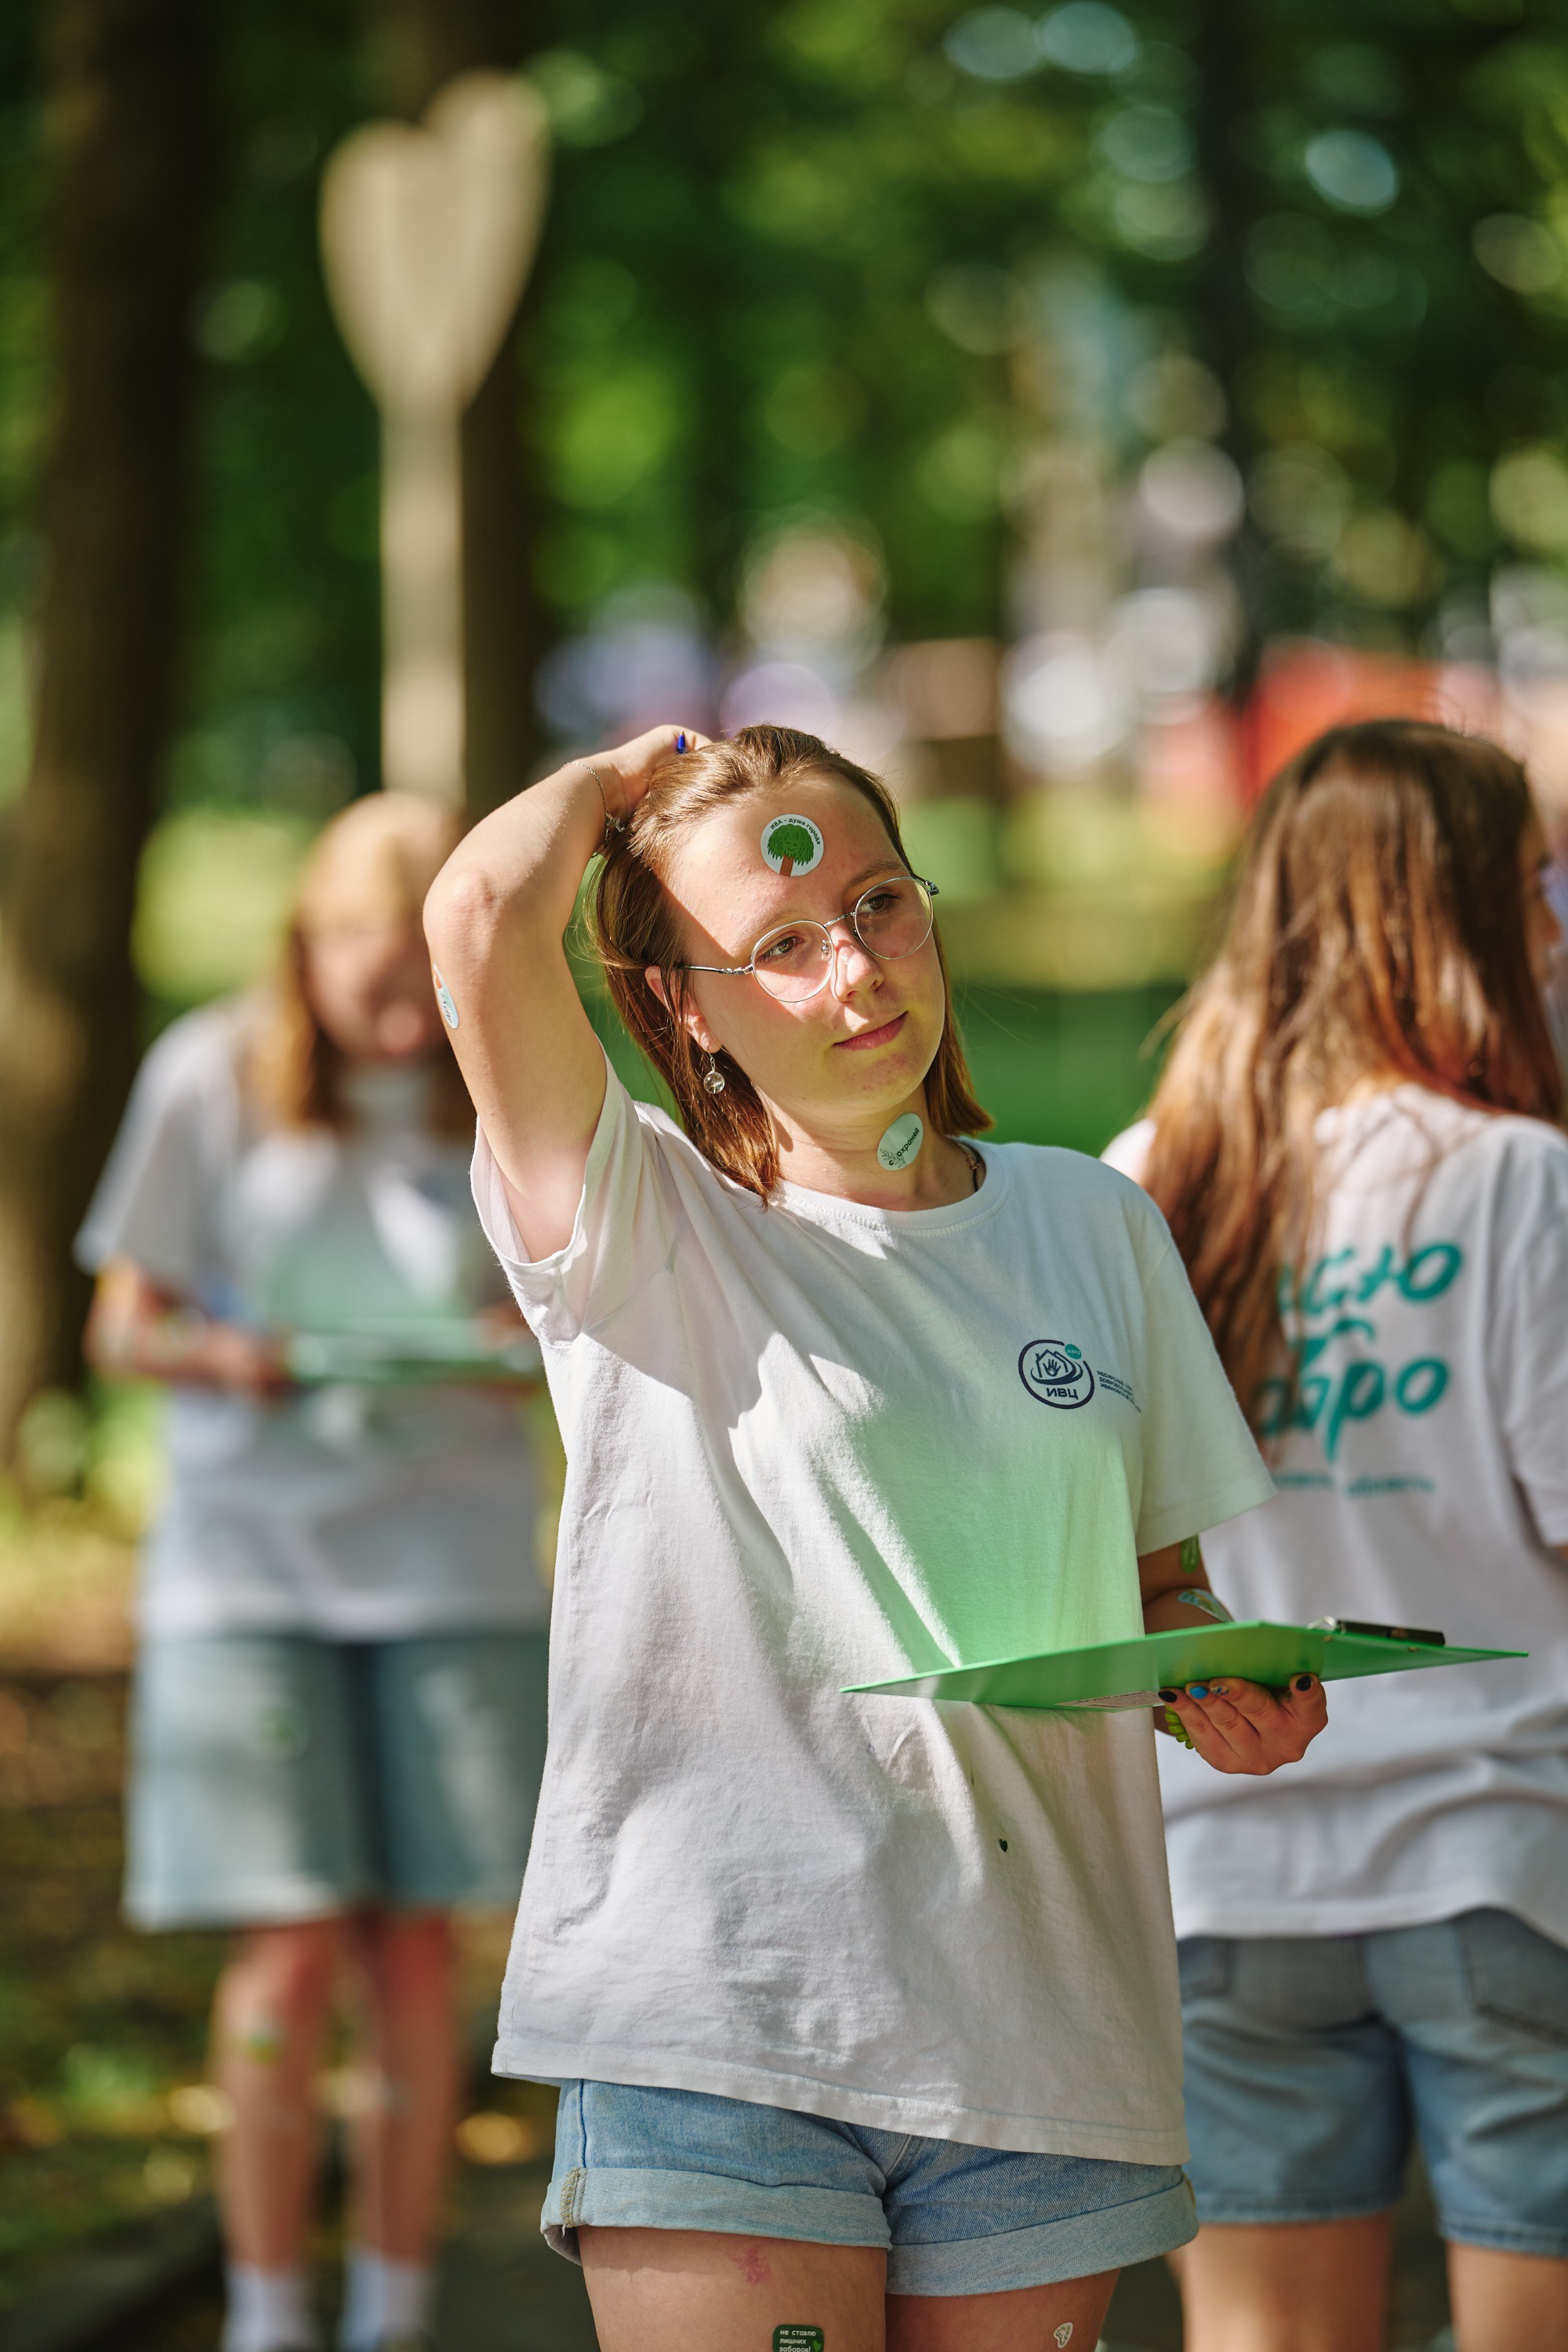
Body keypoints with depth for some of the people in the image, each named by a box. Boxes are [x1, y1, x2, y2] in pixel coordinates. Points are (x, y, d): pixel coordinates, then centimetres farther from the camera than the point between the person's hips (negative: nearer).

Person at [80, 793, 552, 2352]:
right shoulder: (212, 1076, -2)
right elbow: (124, 1323, 2)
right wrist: (230, 1357, -19)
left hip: (453, 1566, 2)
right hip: (249, 1562, -1)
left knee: (415, 1950, 1)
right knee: (291, 1954, -7)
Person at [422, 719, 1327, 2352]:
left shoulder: (1089, 1224, 14)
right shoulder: (641, 1227, -1)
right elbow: (483, 914, -17)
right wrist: (618, 781, 3)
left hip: (1039, 2032, 4)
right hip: (713, 2024, -4)